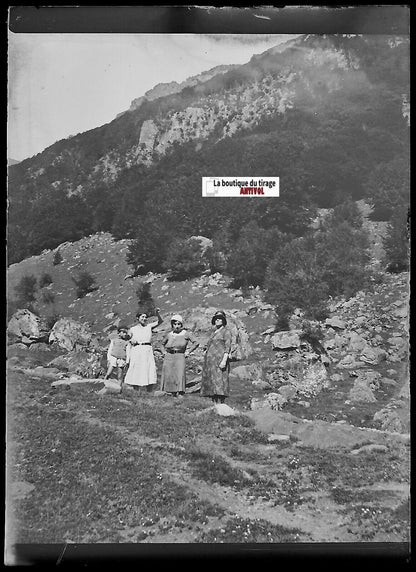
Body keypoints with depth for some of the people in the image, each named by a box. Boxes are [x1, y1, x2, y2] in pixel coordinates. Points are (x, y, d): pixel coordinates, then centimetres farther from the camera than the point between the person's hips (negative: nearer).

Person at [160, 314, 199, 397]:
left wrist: (188, 352, 0)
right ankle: (173, 395, 12)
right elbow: (163, 343, 28)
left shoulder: (186, 334, -1)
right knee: (169, 376, 2)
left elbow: (196, 343, 3)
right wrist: (165, 350, 15)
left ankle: (180, 394, -13)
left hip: (180, 357, -3)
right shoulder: (169, 335, 8)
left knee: (180, 374, -14)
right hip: (168, 357, 3)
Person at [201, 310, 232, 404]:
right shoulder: (213, 332, 21)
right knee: (211, 384, 4)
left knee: (219, 382, -13)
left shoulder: (226, 331, -2)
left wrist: (224, 360, -21)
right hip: (210, 361, 8)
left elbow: (227, 347, -11)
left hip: (219, 360, -8)